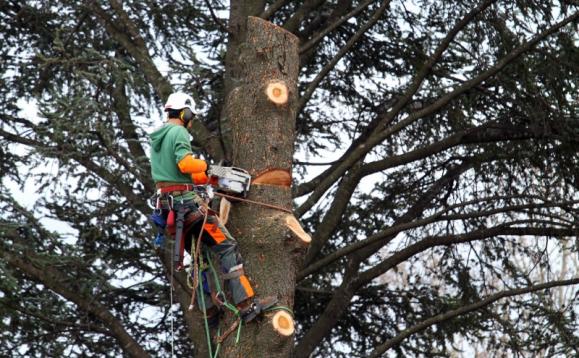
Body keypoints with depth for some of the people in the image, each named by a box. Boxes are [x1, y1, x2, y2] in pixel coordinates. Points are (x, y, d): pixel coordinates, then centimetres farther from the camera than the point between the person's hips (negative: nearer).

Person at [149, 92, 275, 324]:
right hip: (187, 202, -9)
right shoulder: (178, 132, -9)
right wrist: (206, 165, -8)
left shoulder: (156, 139, 19)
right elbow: (185, 164, -25)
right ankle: (246, 304, -20)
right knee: (226, 246, -11)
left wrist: (212, 179, 21)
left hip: (168, 206, 9)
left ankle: (210, 309, 16)